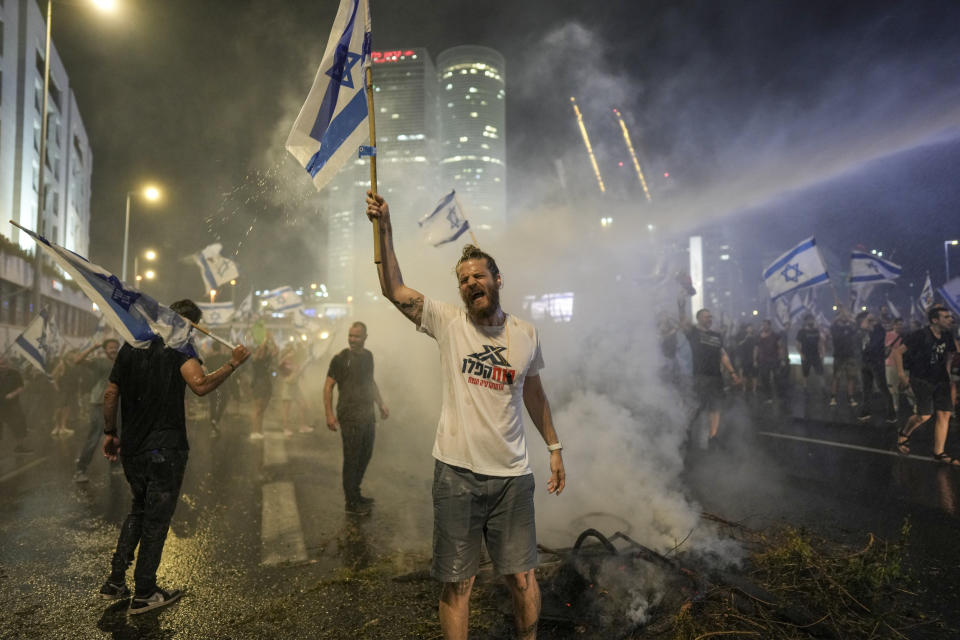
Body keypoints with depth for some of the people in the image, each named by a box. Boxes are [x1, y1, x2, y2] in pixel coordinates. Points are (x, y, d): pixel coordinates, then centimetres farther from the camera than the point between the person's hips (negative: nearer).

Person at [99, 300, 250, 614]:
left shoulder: (132, 346, 10)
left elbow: (110, 394, 12)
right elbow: (200, 384, -29)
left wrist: (110, 432, 19)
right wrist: (232, 364, -19)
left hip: (131, 448, 7)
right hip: (164, 450, -7)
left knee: (139, 511, 24)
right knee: (156, 519, 6)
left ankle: (115, 581, 24)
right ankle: (144, 594, 16)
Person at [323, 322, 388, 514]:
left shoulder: (368, 356, 9)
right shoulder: (340, 358, -9)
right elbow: (328, 386, -9)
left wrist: (381, 404, 20)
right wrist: (329, 414, -16)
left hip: (368, 415, 7)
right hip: (350, 418, -7)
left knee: (365, 456, 15)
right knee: (351, 459, 1)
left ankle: (355, 493, 32)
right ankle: (351, 502, 13)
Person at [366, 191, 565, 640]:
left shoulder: (526, 334, 3)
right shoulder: (448, 323, -3)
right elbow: (393, 289, -12)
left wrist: (553, 446, 17)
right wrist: (384, 228, -21)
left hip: (512, 474, 2)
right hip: (456, 473, -1)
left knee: (522, 577, 14)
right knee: (458, 582, 10)